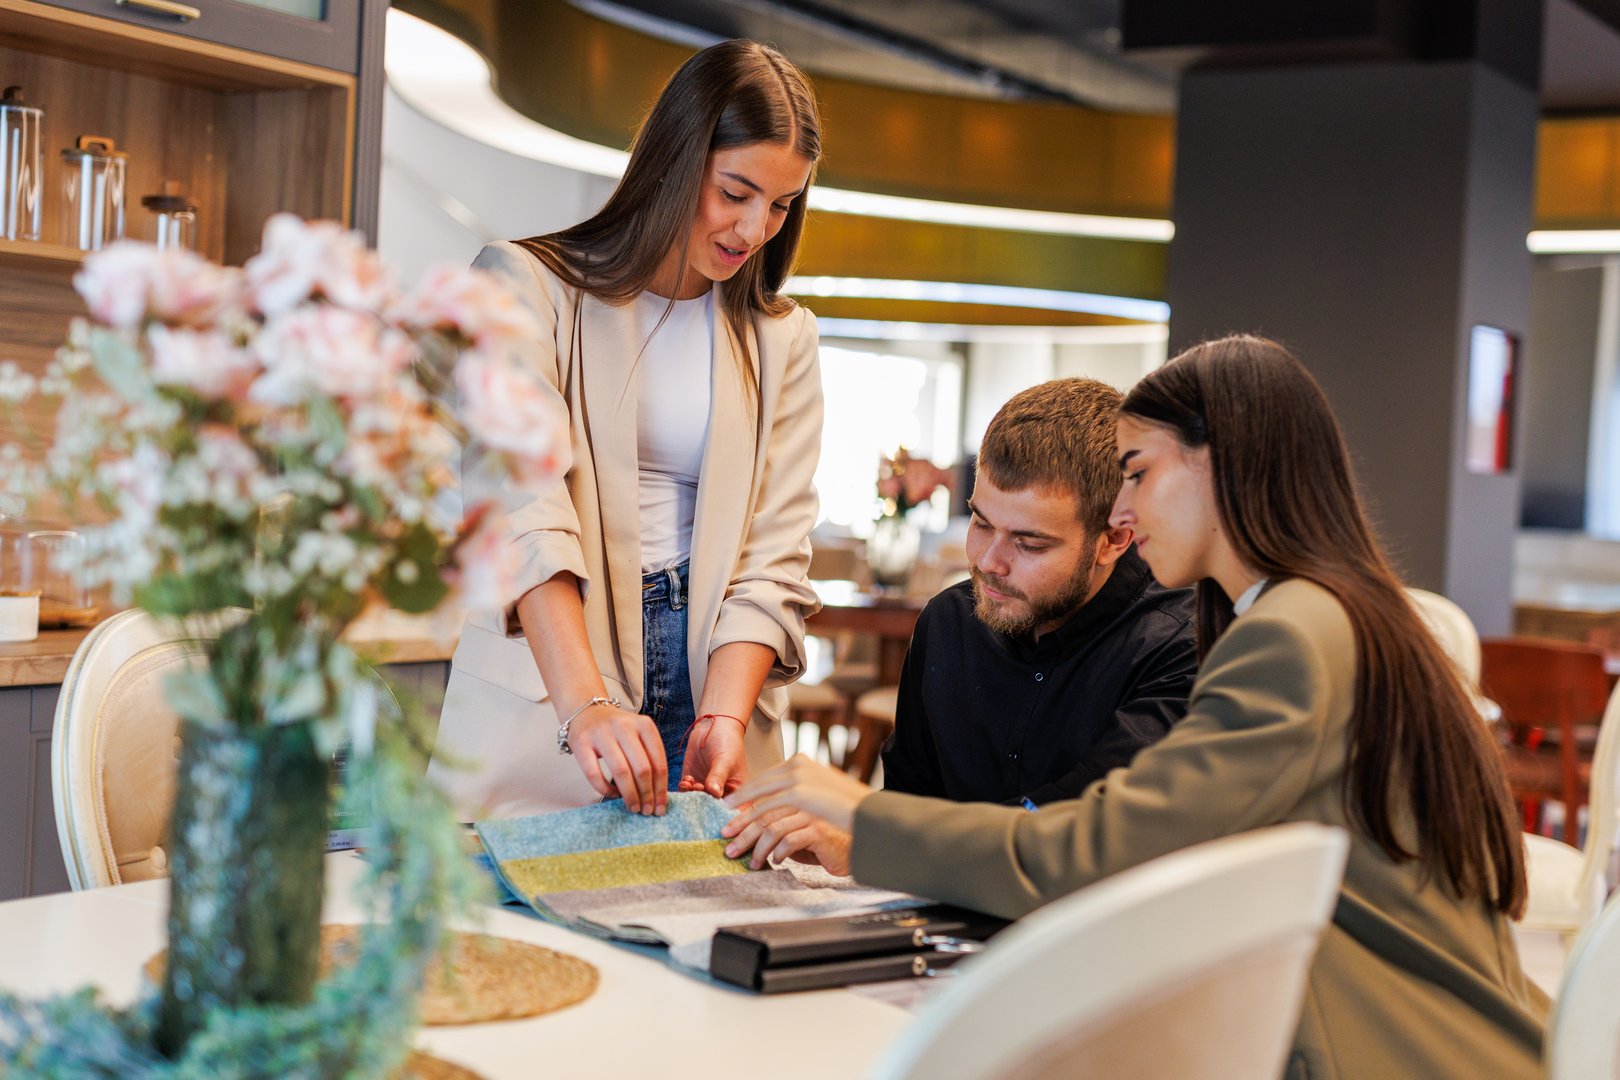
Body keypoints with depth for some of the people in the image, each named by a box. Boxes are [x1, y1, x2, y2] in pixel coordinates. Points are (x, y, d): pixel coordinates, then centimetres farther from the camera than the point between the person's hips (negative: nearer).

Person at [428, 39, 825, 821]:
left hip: (715, 673, 3)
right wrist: (585, 706, -27)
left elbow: (773, 554, 4)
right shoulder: (529, 286, 0)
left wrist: (725, 715, -13)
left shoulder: (781, 339, 12)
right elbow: (521, 507, -14)